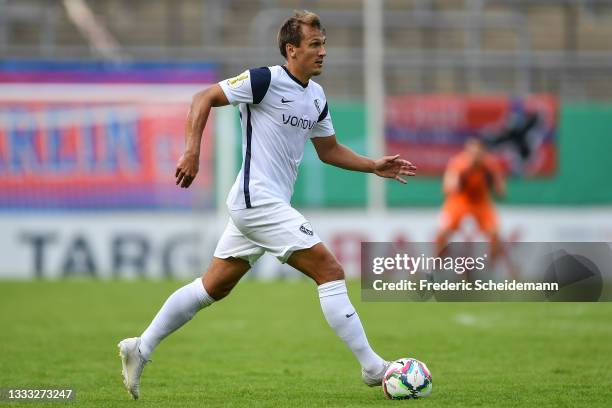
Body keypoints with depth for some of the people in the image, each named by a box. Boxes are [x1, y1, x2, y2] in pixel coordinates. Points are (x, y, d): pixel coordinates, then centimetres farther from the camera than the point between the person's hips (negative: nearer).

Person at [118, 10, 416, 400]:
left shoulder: (316, 97, 13)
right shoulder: (266, 80, -12)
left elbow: (329, 150, 25)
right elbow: (204, 98, -10)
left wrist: (374, 166, 13)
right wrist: (192, 151, -18)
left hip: (261, 206, 9)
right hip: (259, 201, -9)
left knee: (213, 287, 14)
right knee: (331, 272, -11)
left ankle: (140, 350, 20)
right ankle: (373, 367, -8)